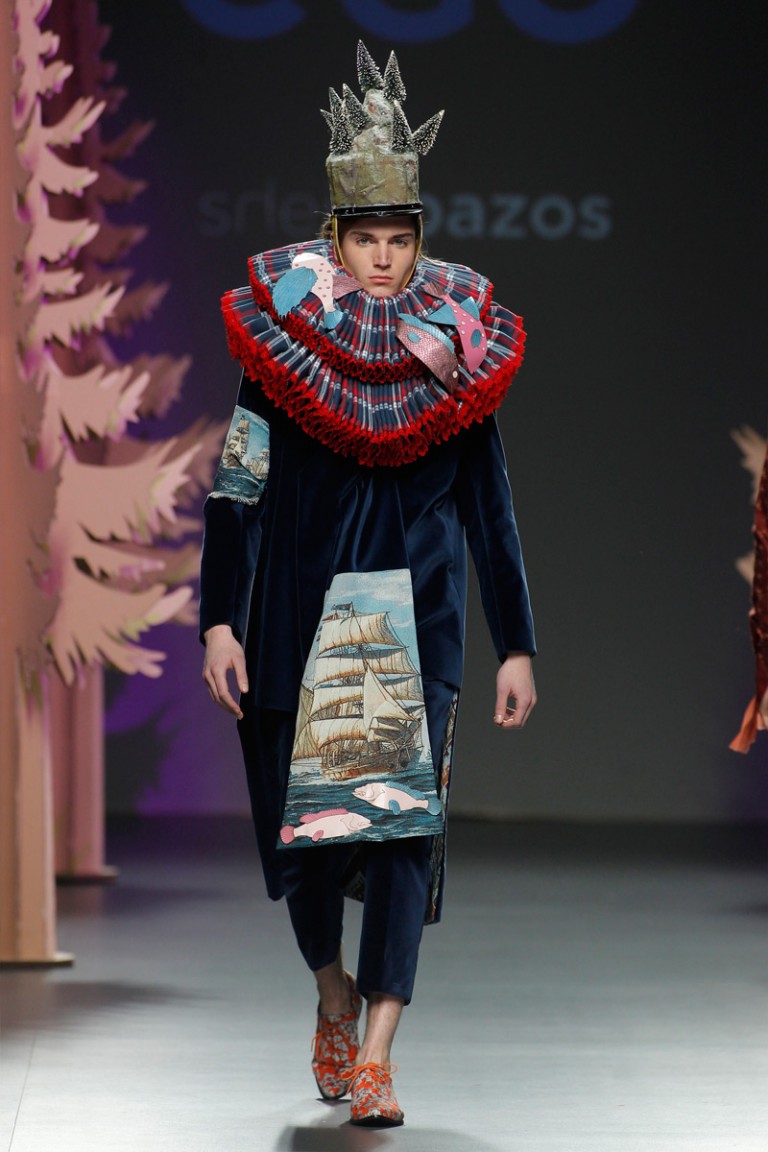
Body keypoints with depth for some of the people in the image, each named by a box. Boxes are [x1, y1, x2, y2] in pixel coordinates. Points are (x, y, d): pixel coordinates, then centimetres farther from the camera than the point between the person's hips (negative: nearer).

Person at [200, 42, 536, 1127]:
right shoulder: (283, 337, 1)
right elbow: (238, 487, 0)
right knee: (298, 824, 6)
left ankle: (374, 1055, -15)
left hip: (416, 622, 0)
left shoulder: (455, 352, 4)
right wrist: (220, 620, -9)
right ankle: (334, 988, 35)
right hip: (299, 618, 0)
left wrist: (517, 646, 6)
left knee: (404, 814, -13)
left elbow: (492, 509, 8)